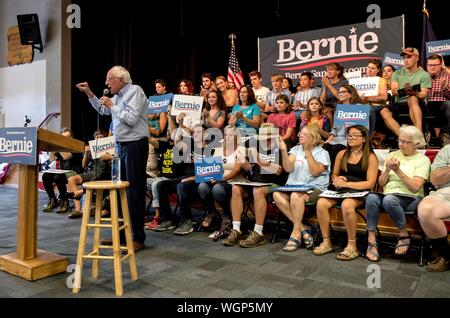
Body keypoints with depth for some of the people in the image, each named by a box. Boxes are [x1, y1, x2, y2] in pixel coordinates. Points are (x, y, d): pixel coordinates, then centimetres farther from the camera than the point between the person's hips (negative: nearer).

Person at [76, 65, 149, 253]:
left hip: (135, 145, -9)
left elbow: (131, 119, -21)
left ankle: (138, 238, -2)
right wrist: (89, 93, 23)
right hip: (122, 145, 9)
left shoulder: (135, 91, -9)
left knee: (134, 191, -8)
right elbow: (103, 109, 31)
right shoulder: (119, 96, 15)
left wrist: (112, 105, -9)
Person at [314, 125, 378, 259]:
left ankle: (352, 246, -21)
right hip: (341, 191, 4)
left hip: (359, 192, -4)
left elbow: (370, 183, -6)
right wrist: (336, 180, -3)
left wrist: (346, 184, -15)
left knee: (347, 205, -38)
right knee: (321, 203, -26)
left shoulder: (370, 157, 1)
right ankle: (326, 242, -11)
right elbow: (334, 174, 22)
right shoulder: (341, 154, 15)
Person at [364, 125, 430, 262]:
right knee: (371, 197, -32)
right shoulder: (392, 155, 16)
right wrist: (387, 170, -6)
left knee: (389, 199, -38)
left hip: (410, 198, -3)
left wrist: (398, 170, -15)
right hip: (388, 194, 4)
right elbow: (381, 184, 12)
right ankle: (371, 240, -27)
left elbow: (415, 187, -10)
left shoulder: (422, 160, 3)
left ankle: (404, 234, -13)